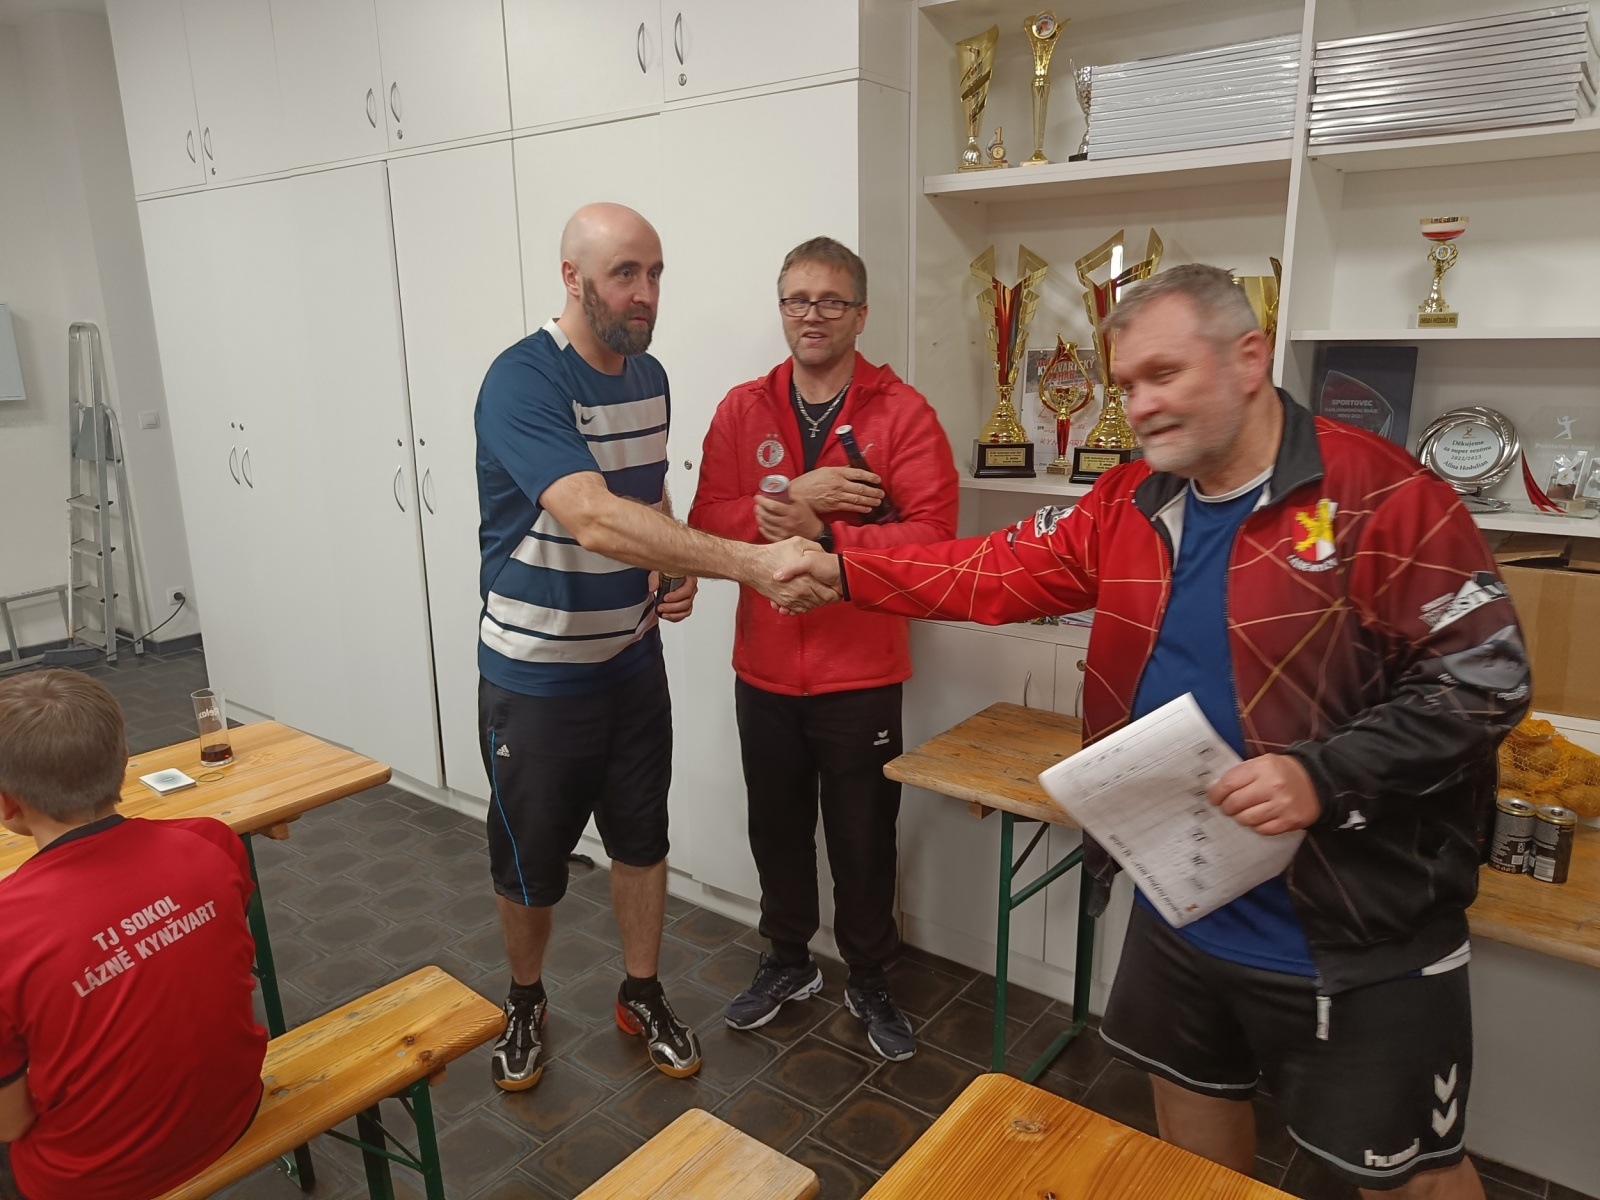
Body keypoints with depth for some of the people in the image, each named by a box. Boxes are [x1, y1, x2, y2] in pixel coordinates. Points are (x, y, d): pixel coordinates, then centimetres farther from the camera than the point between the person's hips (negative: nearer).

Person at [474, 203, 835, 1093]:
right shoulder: (523, 381, -23)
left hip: (632, 661, 6)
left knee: (642, 839, 17)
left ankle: (643, 995, 39)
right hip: (536, 677, -6)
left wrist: (675, 573, -6)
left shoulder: (650, 376, 2)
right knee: (531, 861, 12)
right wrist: (751, 564, -44)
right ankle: (526, 1001, 40)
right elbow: (594, 518, -37)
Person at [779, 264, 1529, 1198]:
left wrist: (1323, 775, -27)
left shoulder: (1382, 496, -17)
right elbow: (996, 573, 1)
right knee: (1192, 1099, 26)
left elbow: (1485, 679, -16)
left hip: (1360, 932, -5)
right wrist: (839, 569, -6)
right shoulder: (1131, 505, 2)